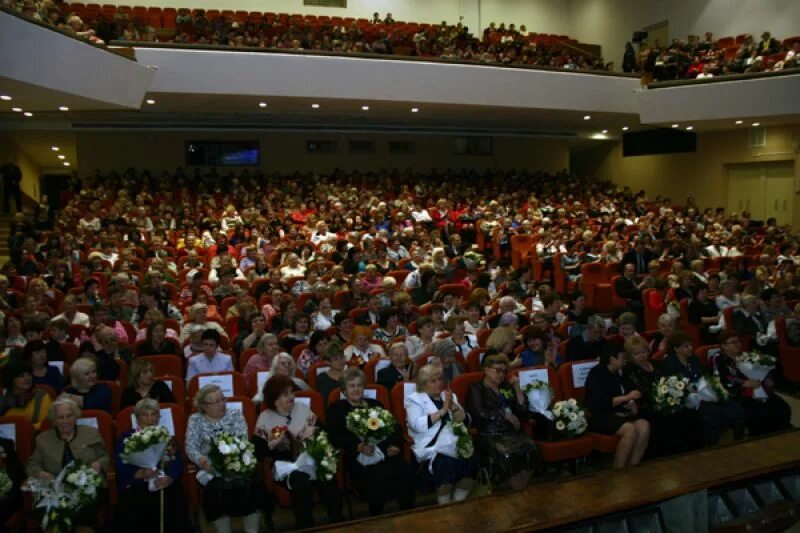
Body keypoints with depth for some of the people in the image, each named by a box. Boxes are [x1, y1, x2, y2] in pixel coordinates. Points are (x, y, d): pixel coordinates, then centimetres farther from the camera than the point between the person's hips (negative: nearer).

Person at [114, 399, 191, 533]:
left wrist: (169, 478, -16)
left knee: (175, 506, -26)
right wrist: (141, 473, -18)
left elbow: (178, 463, 5)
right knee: (135, 509, -30)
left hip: (166, 485, 1)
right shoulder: (126, 438, 14)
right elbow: (121, 468, 1)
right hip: (136, 486, -1)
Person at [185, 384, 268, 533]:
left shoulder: (235, 414, 10)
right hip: (211, 468, 0)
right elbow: (190, 447, -1)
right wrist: (202, 460, -23)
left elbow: (243, 441, -2)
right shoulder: (195, 420, 10)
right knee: (218, 488, -31)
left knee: (248, 485, -28)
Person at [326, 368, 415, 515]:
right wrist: (359, 446, -16)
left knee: (405, 473, -28)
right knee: (376, 477, -35)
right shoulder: (335, 408, 16)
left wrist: (394, 445, -3)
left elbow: (394, 427, 19)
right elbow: (335, 438, 1)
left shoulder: (375, 404, 28)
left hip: (385, 452, 4)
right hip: (358, 456, -3)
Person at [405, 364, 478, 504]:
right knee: (446, 465, -34)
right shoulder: (414, 399, 5)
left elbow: (465, 420, 13)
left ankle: (459, 503, -6)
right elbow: (418, 425, -13)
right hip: (431, 447, -5)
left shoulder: (449, 396, 21)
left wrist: (453, 406, -4)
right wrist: (442, 411, -12)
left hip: (455, 444, 5)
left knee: (472, 460, -25)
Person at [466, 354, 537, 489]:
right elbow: (479, 413, -9)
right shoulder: (476, 388, 7)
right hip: (489, 434, -4)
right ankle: (517, 489, -17)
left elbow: (522, 410, 15)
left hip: (511, 432, 4)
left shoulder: (507, 386, 20)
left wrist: (517, 388, 7)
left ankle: (521, 487, -18)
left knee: (530, 448, -28)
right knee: (507, 454, -35)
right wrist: (505, 414, -5)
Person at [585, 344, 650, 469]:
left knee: (644, 425, -19)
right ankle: (618, 470, -19)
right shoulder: (596, 374, -10)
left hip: (620, 414, 7)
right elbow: (601, 403, -20)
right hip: (600, 416, -7)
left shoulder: (619, 374, 13)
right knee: (630, 429, -30)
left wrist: (632, 403, -4)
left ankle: (632, 467, -16)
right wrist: (626, 397, -20)